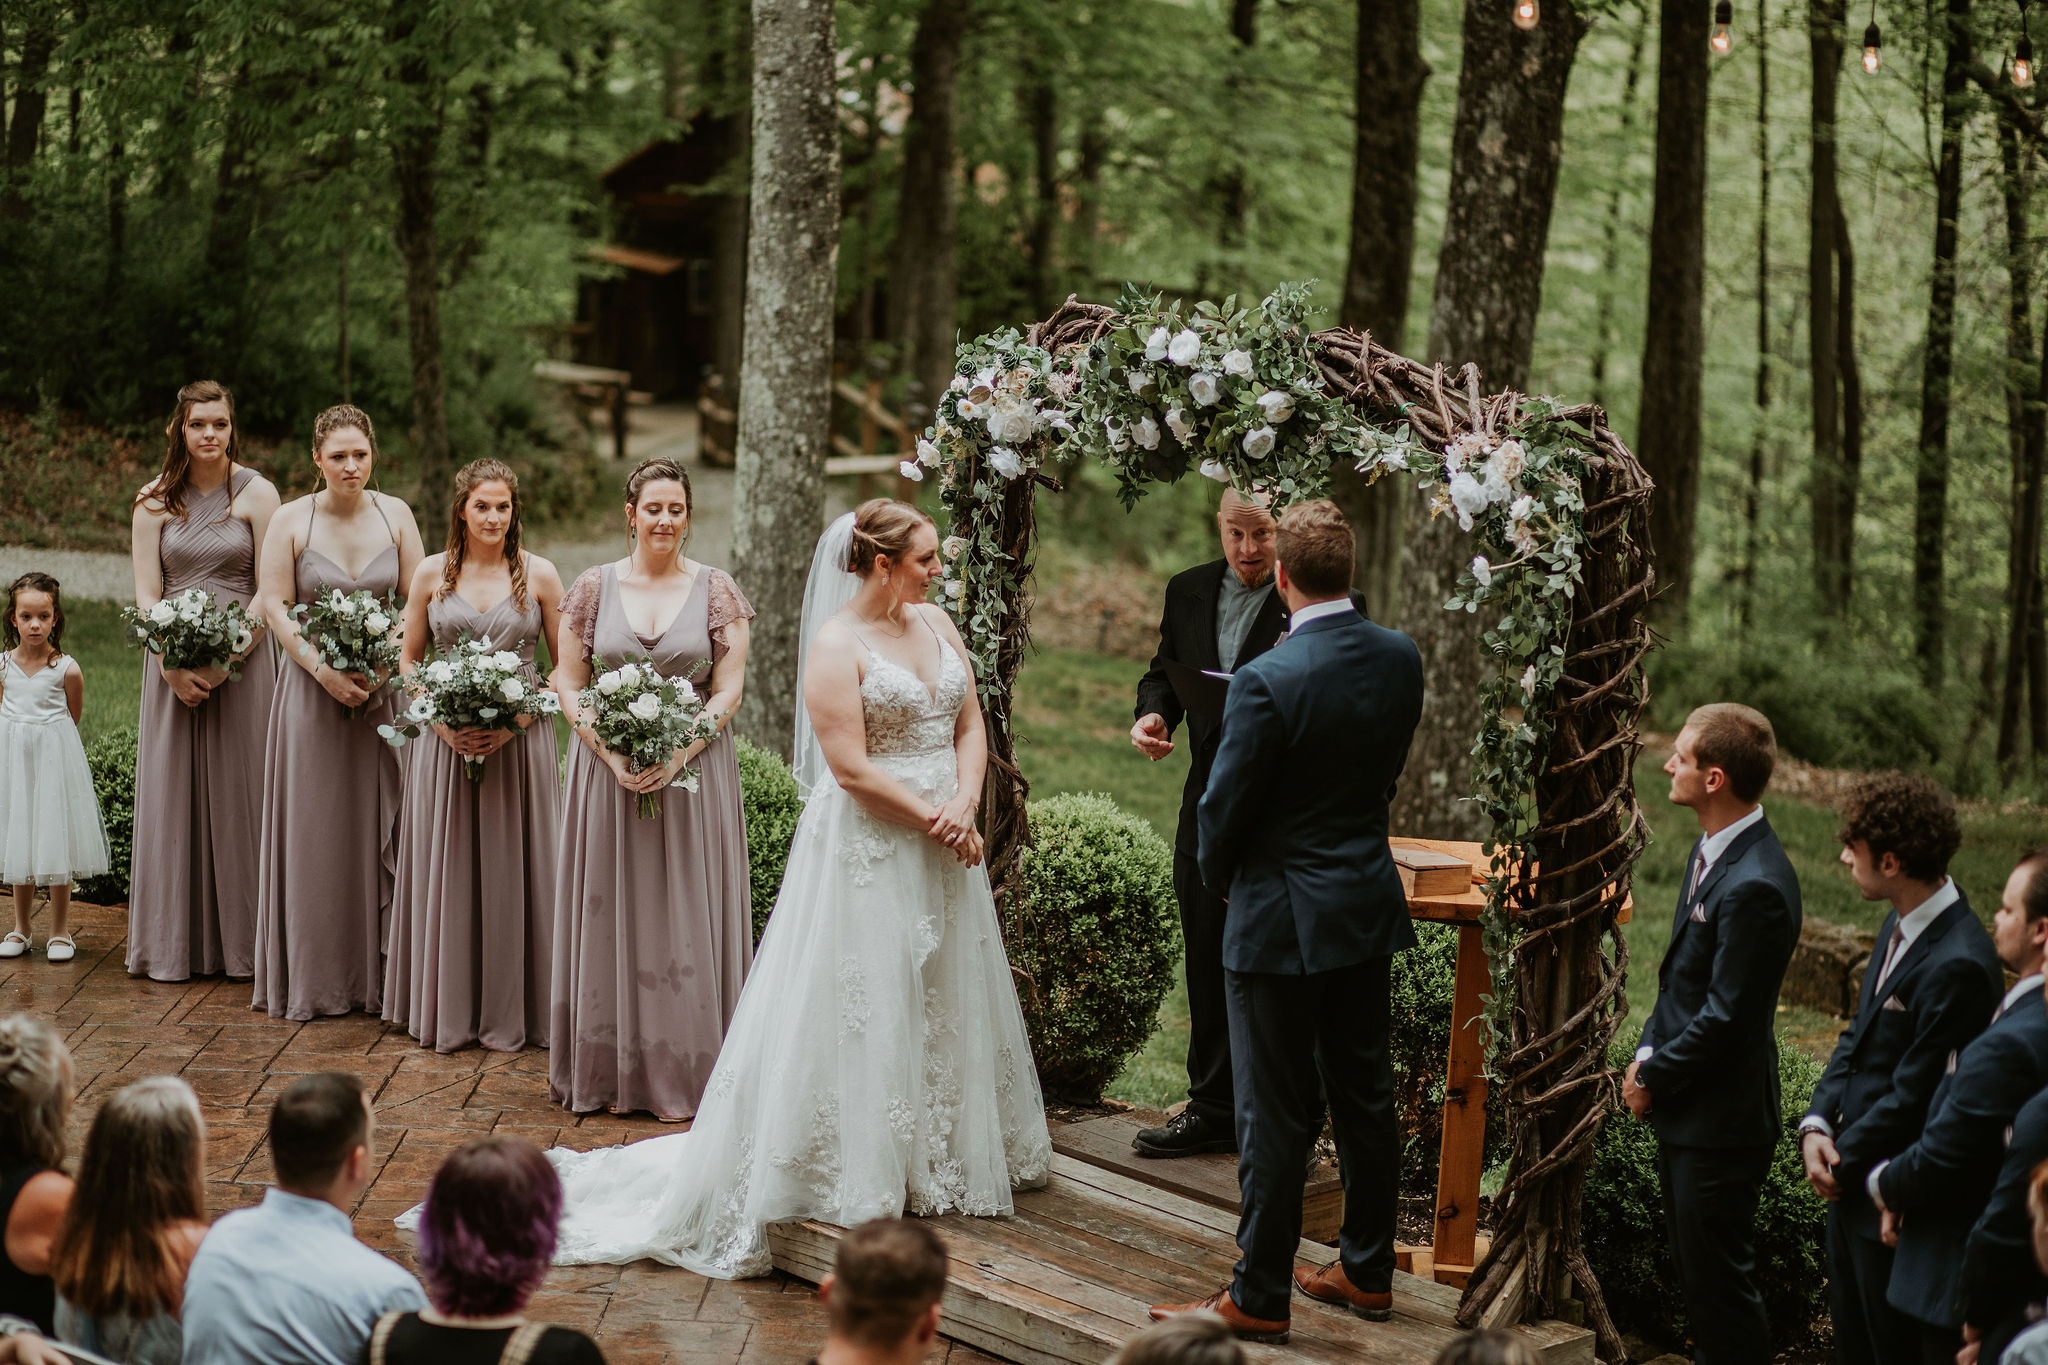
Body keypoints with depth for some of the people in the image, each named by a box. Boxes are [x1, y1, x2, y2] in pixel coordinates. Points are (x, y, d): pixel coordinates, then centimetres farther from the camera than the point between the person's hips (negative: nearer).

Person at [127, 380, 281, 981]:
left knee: (237, 795, 1)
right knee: (172, 794, 4)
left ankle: (240, 943, 9)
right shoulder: (155, 501, 5)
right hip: (173, 664, 2)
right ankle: (173, 946, 12)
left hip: (242, 658, -2)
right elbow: (145, 594, 1)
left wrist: (225, 660, -15)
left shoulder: (256, 494, -2)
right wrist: (173, 665, -12)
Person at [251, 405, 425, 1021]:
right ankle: (313, 976, 9)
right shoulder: (290, 520, -2)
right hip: (314, 688, -1)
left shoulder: (395, 515, 3)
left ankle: (381, 971, 10)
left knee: (383, 828, 2)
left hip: (385, 688, 1)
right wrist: (323, 670, -16)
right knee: (315, 829, 2)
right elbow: (275, 605, -5)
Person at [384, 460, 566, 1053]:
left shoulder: (539, 575, 0)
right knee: (445, 873, 5)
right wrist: (441, 718, -7)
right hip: (446, 741, 1)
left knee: (511, 873, 2)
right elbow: (409, 659, 10)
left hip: (520, 741, -1)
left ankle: (508, 1014, 13)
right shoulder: (431, 574, 4)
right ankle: (448, 1011, 16)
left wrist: (516, 720, -11)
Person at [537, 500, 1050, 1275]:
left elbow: (970, 723, 9)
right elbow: (851, 768, -18)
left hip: (941, 844, 7)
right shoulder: (836, 645, -13)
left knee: (946, 1000, 14)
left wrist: (965, 802, -8)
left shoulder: (935, 624, 9)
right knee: (864, 1008, -2)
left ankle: (940, 1161, 27)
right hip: (868, 848, -7)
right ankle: (858, 1175, 6)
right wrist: (933, 819, -15)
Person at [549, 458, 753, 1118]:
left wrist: (678, 754, -16)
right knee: (612, 914, 4)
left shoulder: (716, 589, 1)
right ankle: (618, 1070, 12)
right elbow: (568, 682, 3)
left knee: (687, 913, 1)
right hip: (608, 771, 1)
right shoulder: (594, 587, 3)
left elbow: (729, 688, -2)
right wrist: (610, 752, -12)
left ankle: (685, 1072, 8)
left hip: (693, 769, -1)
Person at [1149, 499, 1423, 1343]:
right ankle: (1367, 1272, 28)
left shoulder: (1268, 681, -22)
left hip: (1282, 923, -7)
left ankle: (1260, 1298, 11)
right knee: (1365, 1098, 17)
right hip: (1369, 907, 7)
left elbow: (1225, 808, -13)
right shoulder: (1400, 659, -3)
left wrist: (1222, 884, 5)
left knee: (1275, 1116, 2)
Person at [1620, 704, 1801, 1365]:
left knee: (1719, 1285, 1)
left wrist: (1653, 1076, -11)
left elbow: (1724, 1017, -23)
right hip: (1686, 1111, 10)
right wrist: (1648, 1050, 4)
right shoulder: (1710, 849, 6)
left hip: (1721, 1122, -10)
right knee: (1694, 1278, 21)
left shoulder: (1756, 886, -26)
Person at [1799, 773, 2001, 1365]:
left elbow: (1913, 1097, -22)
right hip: (1850, 1181, 9)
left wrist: (1843, 1160, -11)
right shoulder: (1900, 926, 4)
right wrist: (1816, 1125, -1)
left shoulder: (1959, 965, -27)